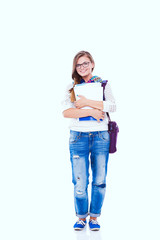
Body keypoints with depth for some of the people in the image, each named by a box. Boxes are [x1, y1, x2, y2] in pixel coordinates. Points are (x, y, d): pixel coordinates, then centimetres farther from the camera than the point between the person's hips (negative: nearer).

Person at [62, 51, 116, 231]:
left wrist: (87, 102, -11)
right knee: (80, 182, -3)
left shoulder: (103, 84, 10)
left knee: (99, 180, 3)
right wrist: (91, 112, -13)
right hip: (78, 136, 0)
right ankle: (81, 217, 14)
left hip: (100, 136, 0)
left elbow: (112, 106, -5)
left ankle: (94, 217, 17)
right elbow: (66, 111, -5)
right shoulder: (72, 87, 10)